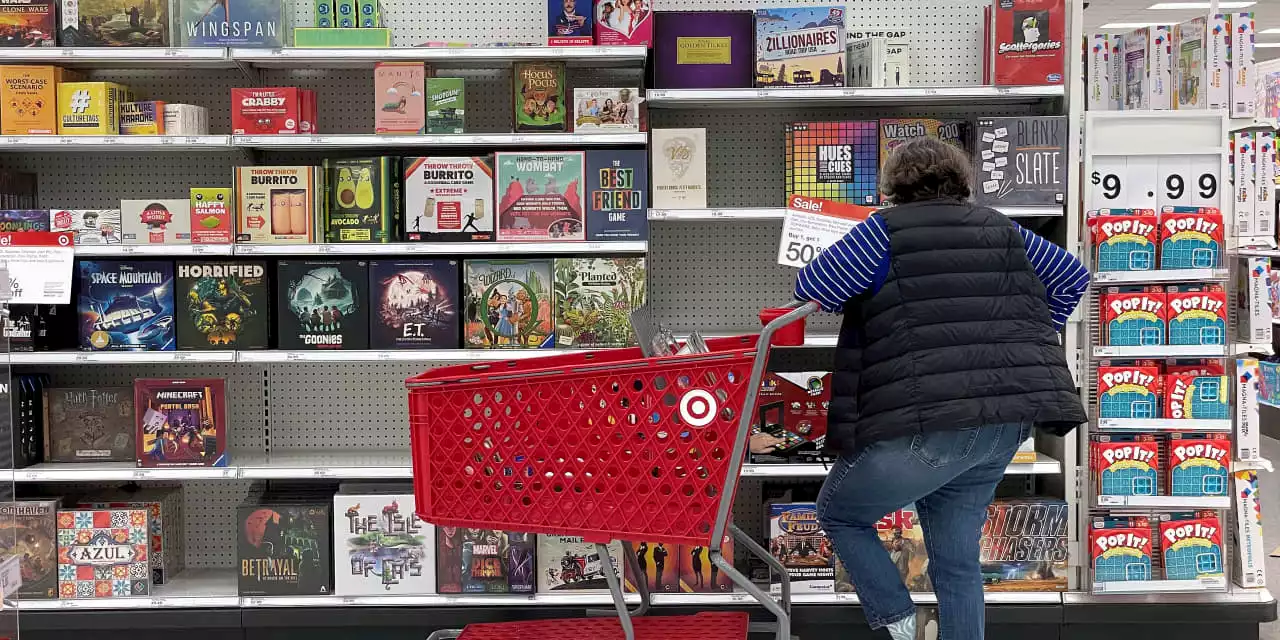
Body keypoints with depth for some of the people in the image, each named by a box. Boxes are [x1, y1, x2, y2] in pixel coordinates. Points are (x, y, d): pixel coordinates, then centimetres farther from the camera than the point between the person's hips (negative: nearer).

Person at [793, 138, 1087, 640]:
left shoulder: (886, 229, 0)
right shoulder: (1000, 228, 18)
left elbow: (809, 289, -3)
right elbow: (1073, 276, 26)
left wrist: (859, 301, 18)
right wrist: (1027, 341, 31)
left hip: (928, 423, -6)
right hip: (1008, 425, 6)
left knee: (839, 513, 15)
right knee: (957, 560, 18)